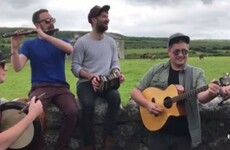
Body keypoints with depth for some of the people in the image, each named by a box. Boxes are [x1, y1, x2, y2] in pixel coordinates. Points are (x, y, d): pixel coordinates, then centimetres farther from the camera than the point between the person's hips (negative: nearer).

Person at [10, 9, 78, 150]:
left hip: (61, 87, 2)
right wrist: (15, 47, -22)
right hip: (40, 87, -1)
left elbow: (70, 49, -12)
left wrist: (45, 36, -18)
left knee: (72, 112, -28)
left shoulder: (62, 41, 14)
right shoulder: (29, 44, 10)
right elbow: (17, 68, -5)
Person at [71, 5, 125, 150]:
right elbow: (75, 66, -7)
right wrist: (90, 76, -23)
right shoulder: (82, 42, -4)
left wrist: (117, 72, -10)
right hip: (86, 82, -3)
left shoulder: (111, 42, 12)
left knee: (115, 97, -29)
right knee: (88, 104, -33)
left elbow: (115, 62, 13)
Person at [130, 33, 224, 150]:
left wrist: (211, 93, -39)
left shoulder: (197, 73, 0)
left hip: (184, 134, 0)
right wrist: (147, 104, -15)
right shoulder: (156, 70, 1)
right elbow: (135, 91, 2)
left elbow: (201, 96, -17)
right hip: (159, 132, 0)